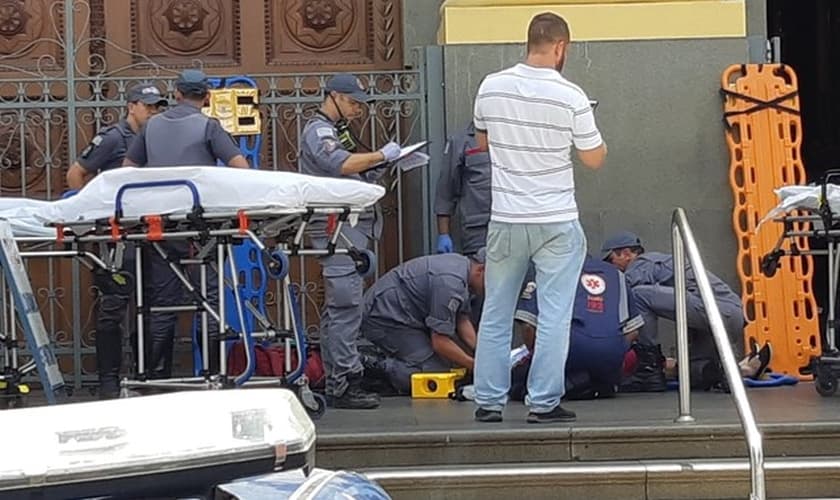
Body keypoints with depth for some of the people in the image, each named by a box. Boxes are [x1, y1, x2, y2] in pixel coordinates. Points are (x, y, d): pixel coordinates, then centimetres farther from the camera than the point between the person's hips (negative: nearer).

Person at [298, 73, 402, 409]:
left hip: (351, 226, 10)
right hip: (337, 227, -10)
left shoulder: (338, 131, 25)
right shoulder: (318, 130, -6)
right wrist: (381, 155, -18)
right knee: (346, 306, -13)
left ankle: (335, 381, 15)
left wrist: (378, 169, 7)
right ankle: (344, 384, -13)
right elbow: (341, 164, -25)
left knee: (337, 306, 11)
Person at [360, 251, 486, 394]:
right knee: (437, 371, -20)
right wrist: (475, 366, -14)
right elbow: (440, 343, -24)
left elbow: (462, 321, 13)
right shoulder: (451, 282, -26)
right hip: (384, 321, -11)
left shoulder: (462, 264, 5)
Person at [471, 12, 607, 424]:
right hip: (556, 223, -3)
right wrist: (599, 141, 17)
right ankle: (543, 403, 6)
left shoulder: (491, 87, -2)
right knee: (554, 317, 4)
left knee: (495, 315, 12)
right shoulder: (571, 97, -12)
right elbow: (594, 160, -3)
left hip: (505, 220, 3)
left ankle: (489, 401, 15)